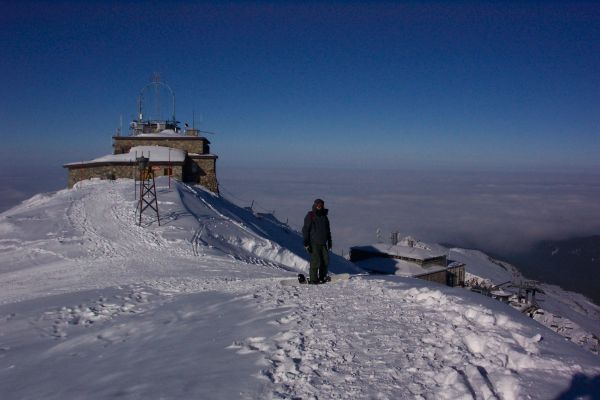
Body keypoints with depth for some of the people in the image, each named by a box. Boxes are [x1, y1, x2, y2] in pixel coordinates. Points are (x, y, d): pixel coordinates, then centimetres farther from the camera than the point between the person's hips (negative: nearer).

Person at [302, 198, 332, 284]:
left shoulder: (324, 217, 14)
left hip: (323, 243, 6)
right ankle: (313, 279, -1)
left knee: (325, 260, 4)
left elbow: (328, 231, 22)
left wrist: (329, 242, 19)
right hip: (314, 243, -6)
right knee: (316, 261, -9)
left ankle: (322, 277, 17)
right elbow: (305, 230, -6)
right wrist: (306, 243, -12)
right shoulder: (310, 216, -4)